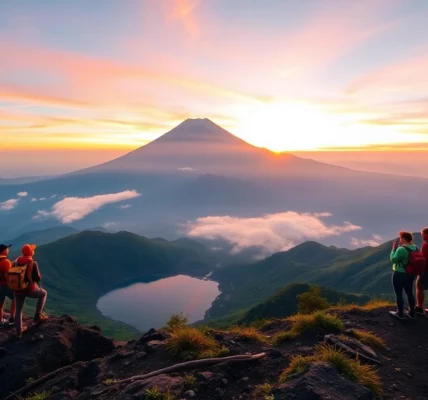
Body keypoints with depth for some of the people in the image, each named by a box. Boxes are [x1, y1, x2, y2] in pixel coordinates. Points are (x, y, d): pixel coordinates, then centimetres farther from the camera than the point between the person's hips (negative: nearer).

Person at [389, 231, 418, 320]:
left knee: (398, 294, 5)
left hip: (399, 274, -8)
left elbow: (393, 260, -17)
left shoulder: (401, 249, -25)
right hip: (410, 274, 8)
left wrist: (394, 249, -10)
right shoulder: (415, 248, 1)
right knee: (409, 293, 18)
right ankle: (412, 313, 27)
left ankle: (400, 314, 16)